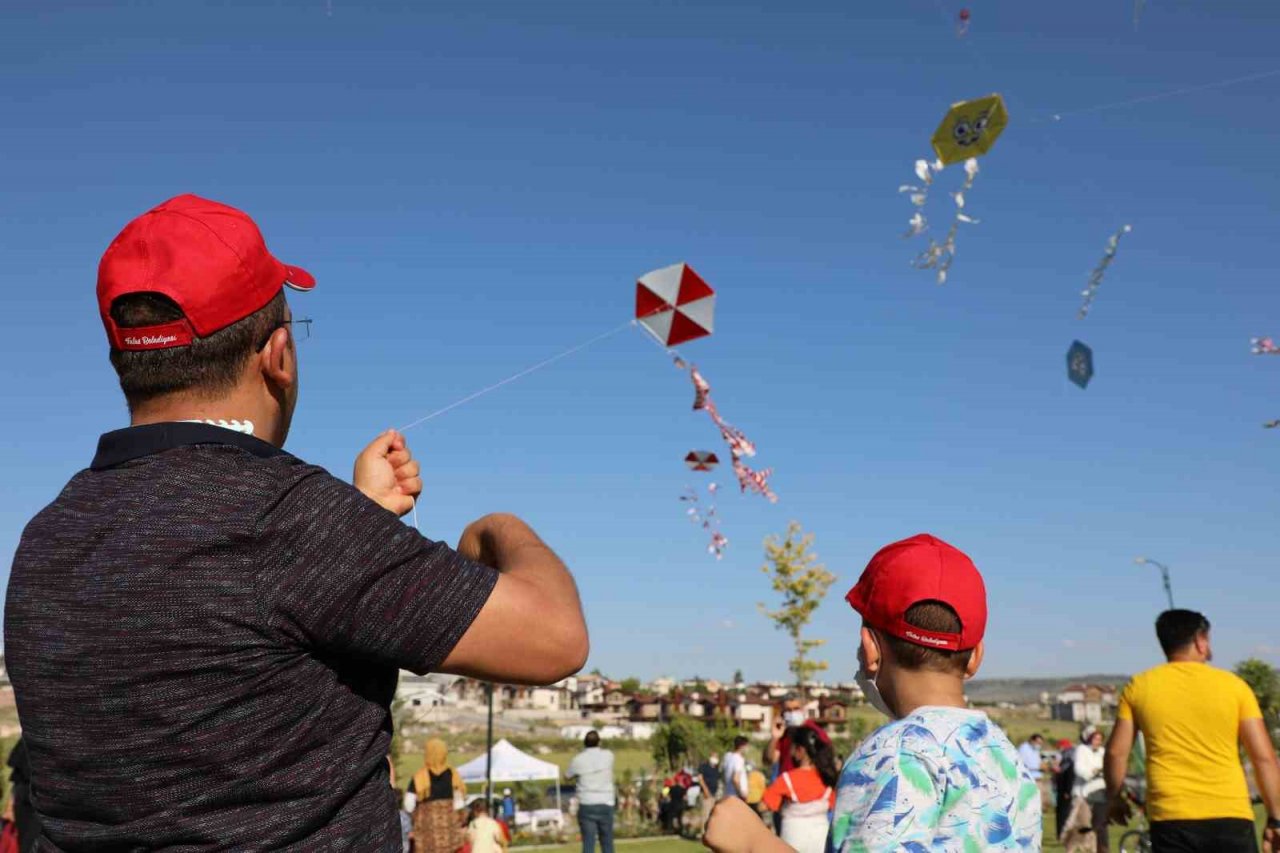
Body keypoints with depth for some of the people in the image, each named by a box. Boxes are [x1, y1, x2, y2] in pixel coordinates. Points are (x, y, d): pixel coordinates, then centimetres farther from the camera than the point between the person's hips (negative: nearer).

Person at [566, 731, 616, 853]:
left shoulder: (578, 760, -7)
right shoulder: (608, 756, -2)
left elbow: (567, 776, 10)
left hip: (587, 806, -1)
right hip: (606, 804, 1)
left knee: (588, 843, -1)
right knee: (607, 843, 11)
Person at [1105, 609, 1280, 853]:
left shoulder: (1139, 687, 5)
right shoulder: (1233, 685, 4)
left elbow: (1116, 752, 4)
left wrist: (1115, 798, 19)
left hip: (1171, 819, 0)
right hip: (1230, 816, 0)